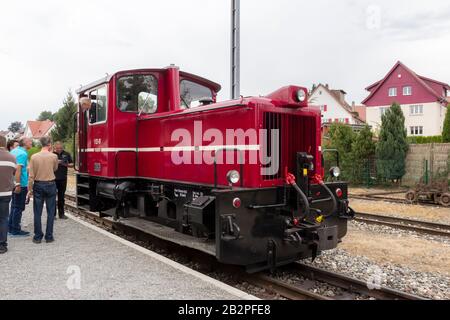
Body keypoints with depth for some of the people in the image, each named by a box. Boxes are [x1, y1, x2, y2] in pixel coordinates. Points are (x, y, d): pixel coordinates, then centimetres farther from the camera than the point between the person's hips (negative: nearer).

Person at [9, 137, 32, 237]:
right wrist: (18, 184, -24)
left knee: (14, 206, 17)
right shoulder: (23, 154, -16)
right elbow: (18, 169, -24)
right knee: (19, 208, 0)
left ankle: (11, 228, 25)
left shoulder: (13, 151, 12)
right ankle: (16, 230, 7)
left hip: (13, 183, 9)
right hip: (21, 184, -9)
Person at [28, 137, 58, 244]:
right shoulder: (54, 156, -8)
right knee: (50, 212, 7)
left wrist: (30, 189, 4)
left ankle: (37, 237, 12)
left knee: (37, 213, 7)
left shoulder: (34, 157, -6)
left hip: (38, 185, 1)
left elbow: (31, 176, -5)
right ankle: (49, 237, 10)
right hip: (50, 185, -1)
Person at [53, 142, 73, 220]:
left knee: (61, 196, 10)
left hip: (63, 179, 2)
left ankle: (61, 214, 18)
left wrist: (67, 165, -10)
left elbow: (72, 165, 11)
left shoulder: (66, 154, 7)